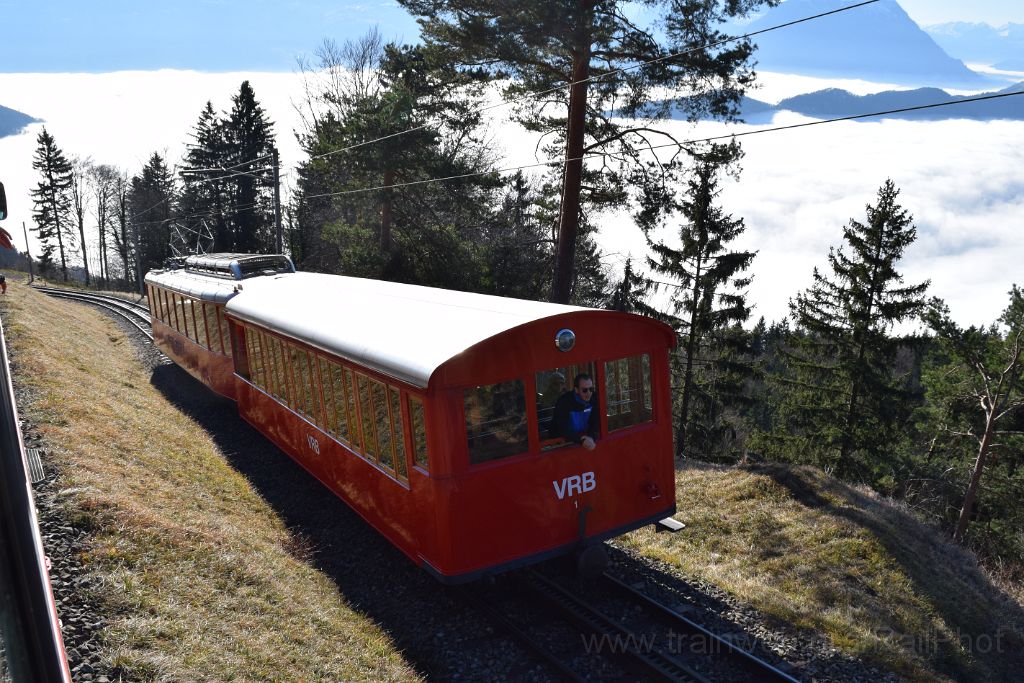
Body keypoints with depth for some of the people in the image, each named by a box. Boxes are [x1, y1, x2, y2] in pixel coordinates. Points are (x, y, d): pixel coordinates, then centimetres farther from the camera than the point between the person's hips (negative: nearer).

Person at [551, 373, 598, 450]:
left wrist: (591, 438, -23)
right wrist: (582, 440, -37)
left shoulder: (594, 399, -5)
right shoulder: (564, 402, -20)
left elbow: (595, 423, -4)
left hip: (585, 438, 4)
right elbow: (563, 430, -25)